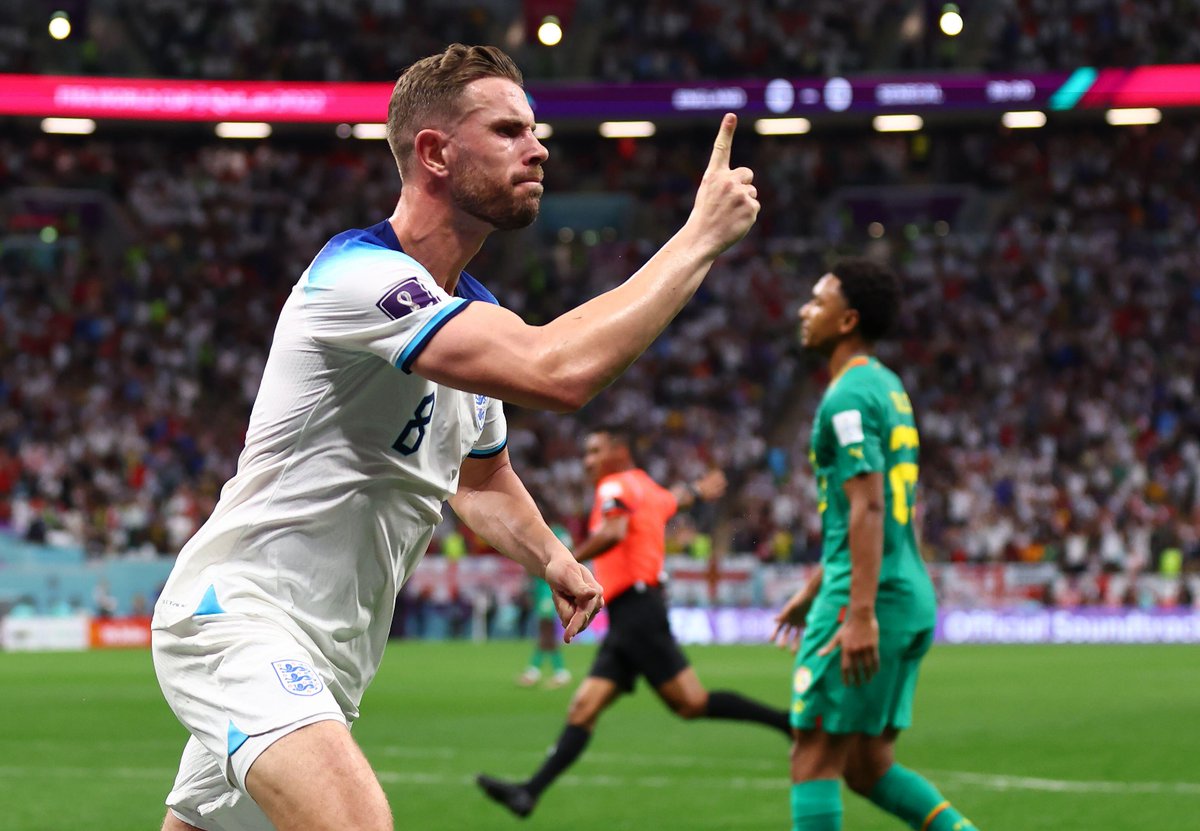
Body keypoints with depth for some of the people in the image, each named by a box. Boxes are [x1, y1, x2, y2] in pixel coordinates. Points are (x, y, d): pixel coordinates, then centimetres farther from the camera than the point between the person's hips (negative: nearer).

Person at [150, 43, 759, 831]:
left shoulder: (476, 311, 11)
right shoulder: (360, 274, -20)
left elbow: (481, 476, 32)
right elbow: (559, 371, -32)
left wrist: (552, 558, 15)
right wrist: (702, 235, -24)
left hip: (324, 659, 10)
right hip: (236, 614, -10)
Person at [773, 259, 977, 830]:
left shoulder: (848, 397, -12)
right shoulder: (888, 387, 19)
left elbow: (867, 508, -21)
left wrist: (861, 614, -26)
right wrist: (813, 589, 32)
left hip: (872, 596, -10)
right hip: (913, 598, 10)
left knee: (814, 758, -3)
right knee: (868, 766, 12)